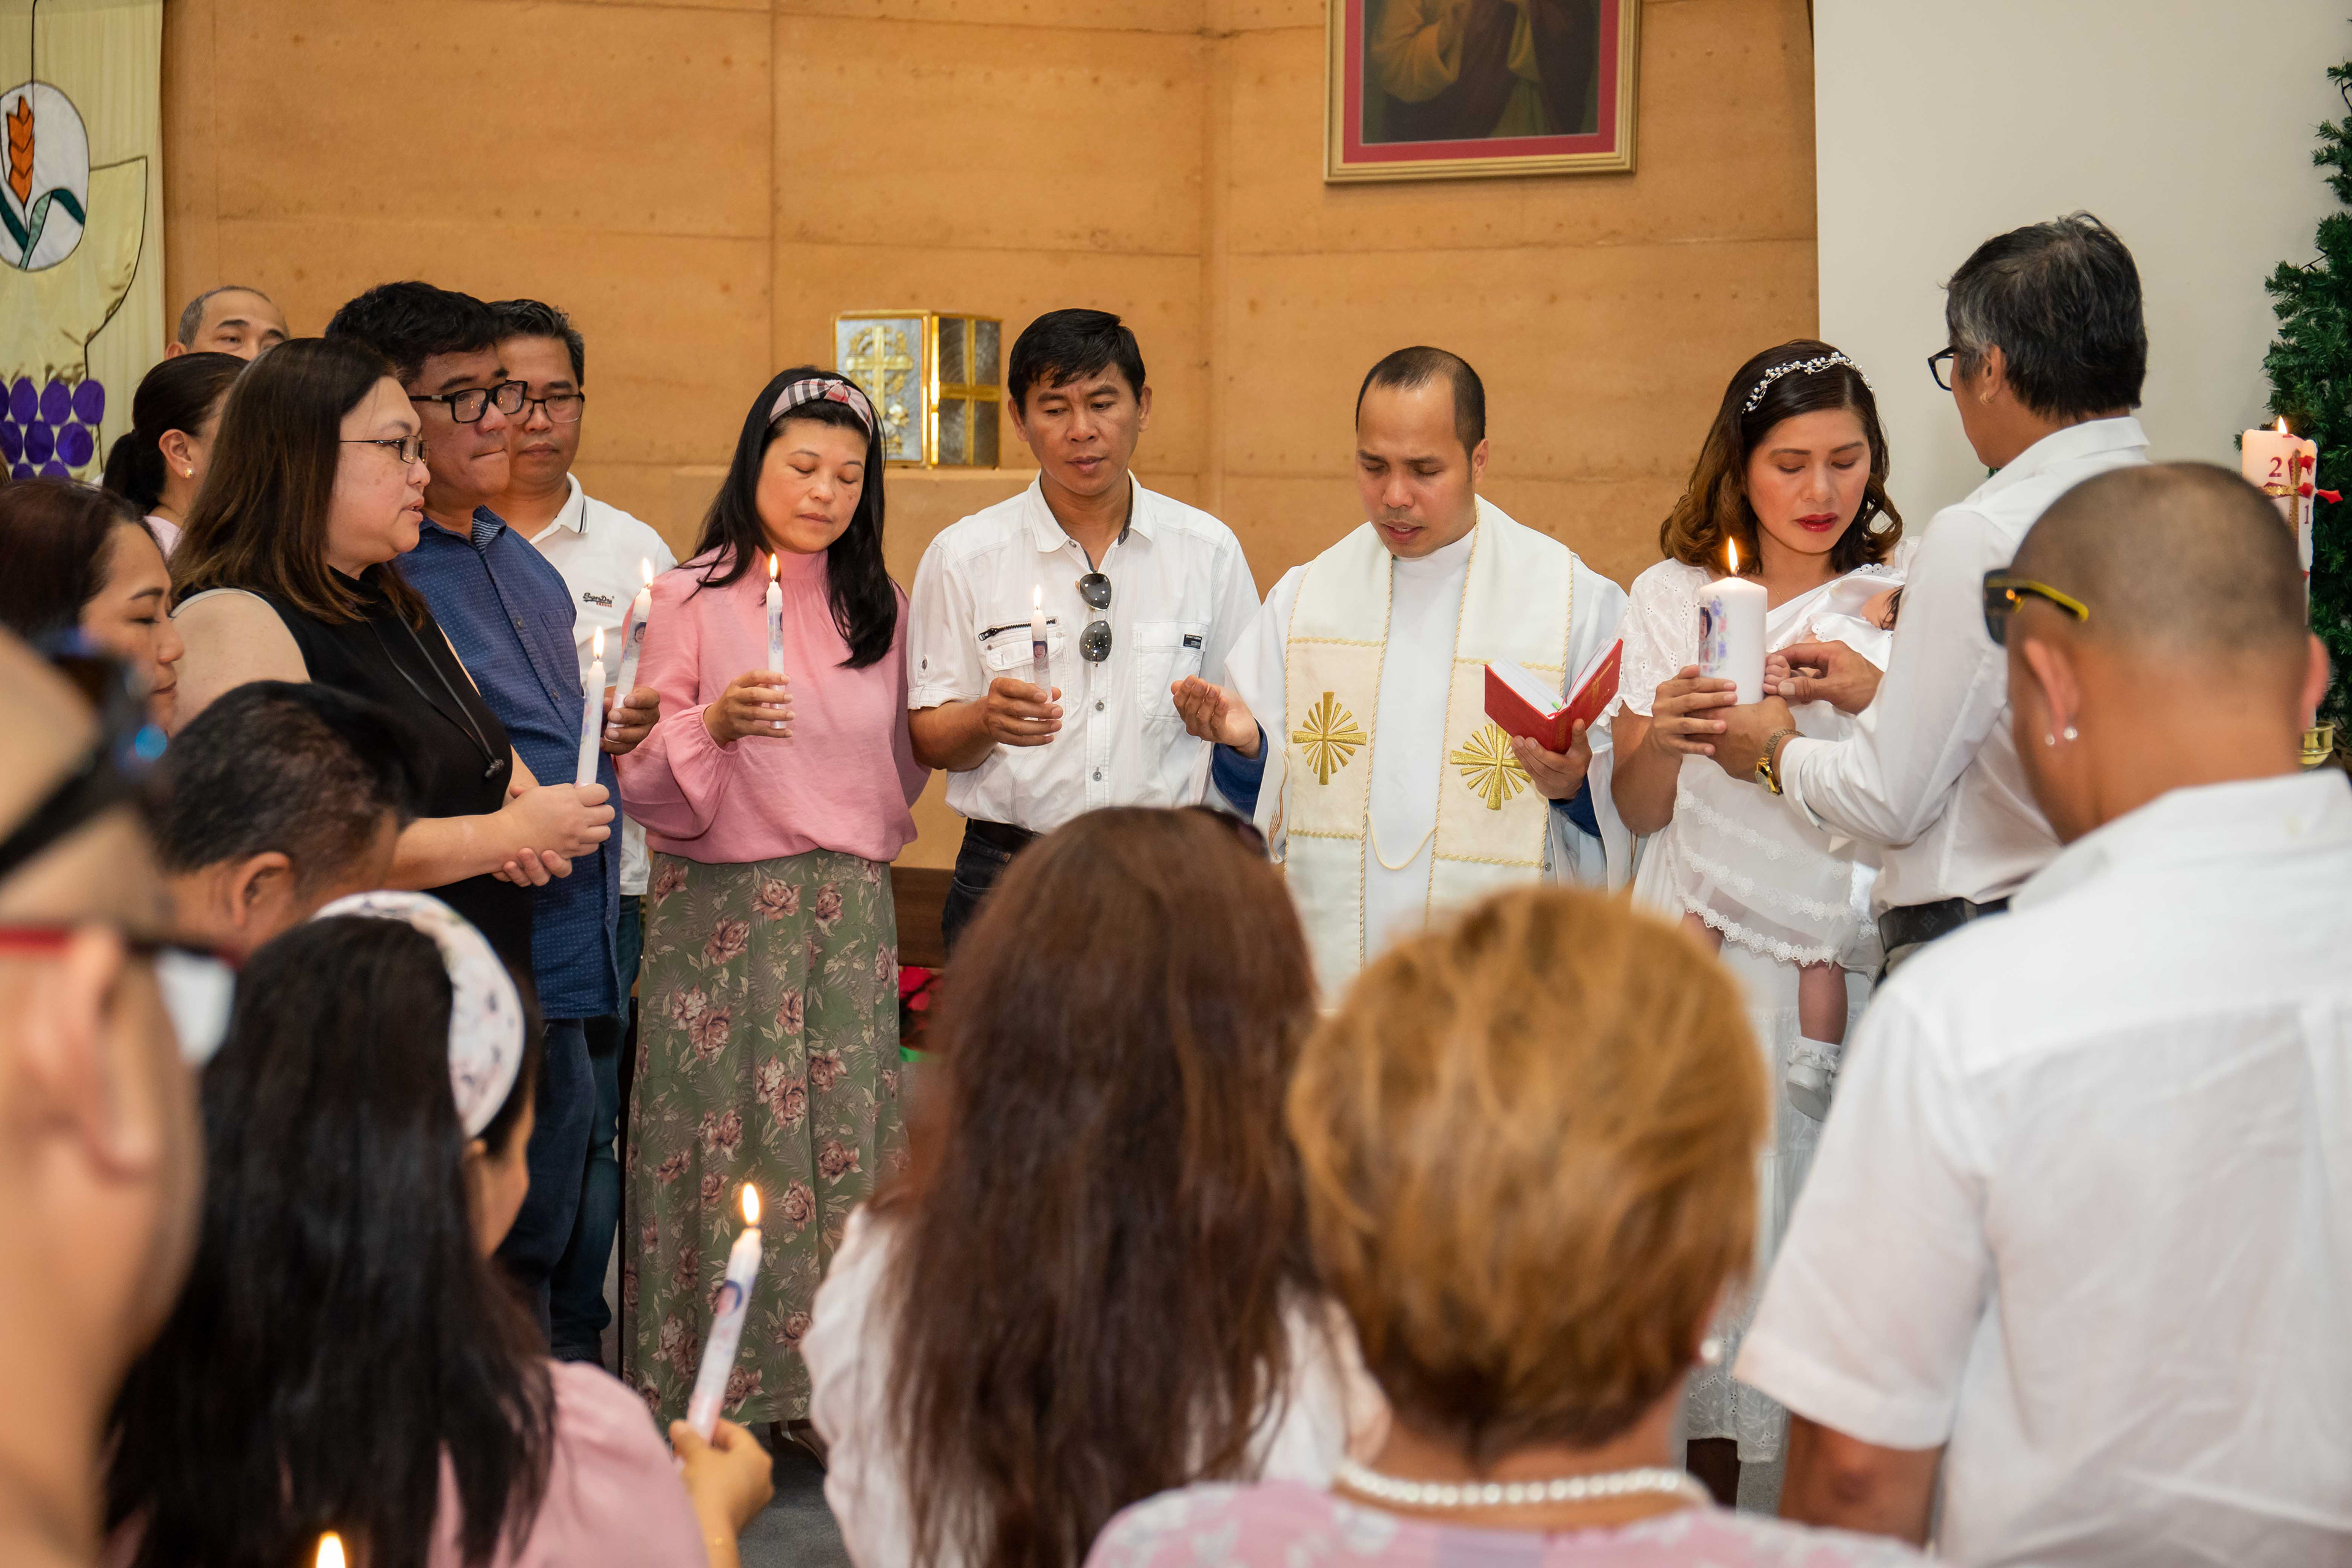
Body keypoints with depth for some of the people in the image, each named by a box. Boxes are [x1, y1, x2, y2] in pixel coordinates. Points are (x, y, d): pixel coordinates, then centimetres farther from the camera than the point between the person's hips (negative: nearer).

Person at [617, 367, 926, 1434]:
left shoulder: (878, 609, 13)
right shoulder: (691, 599, -1)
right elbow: (645, 779, -6)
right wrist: (715, 724, -21)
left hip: (852, 911, 4)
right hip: (724, 910, -4)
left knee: (845, 1135, 0)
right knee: (727, 1133, -5)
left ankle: (829, 1382, 8)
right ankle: (717, 1394, 4)